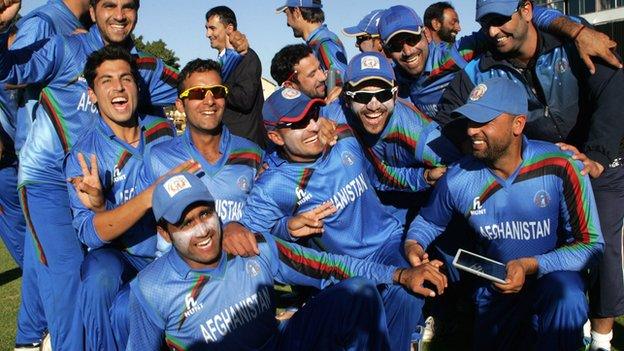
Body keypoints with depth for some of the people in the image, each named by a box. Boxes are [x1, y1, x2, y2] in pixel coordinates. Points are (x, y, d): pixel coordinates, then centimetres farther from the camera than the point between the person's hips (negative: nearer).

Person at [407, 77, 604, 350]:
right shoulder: (457, 180, -12)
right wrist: (413, 244, -13)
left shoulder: (560, 168, -20)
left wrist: (531, 265, -28)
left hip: (554, 277, -3)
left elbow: (590, 244, -16)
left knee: (566, 296, -35)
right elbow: (429, 221, 9)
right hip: (494, 289, 4)